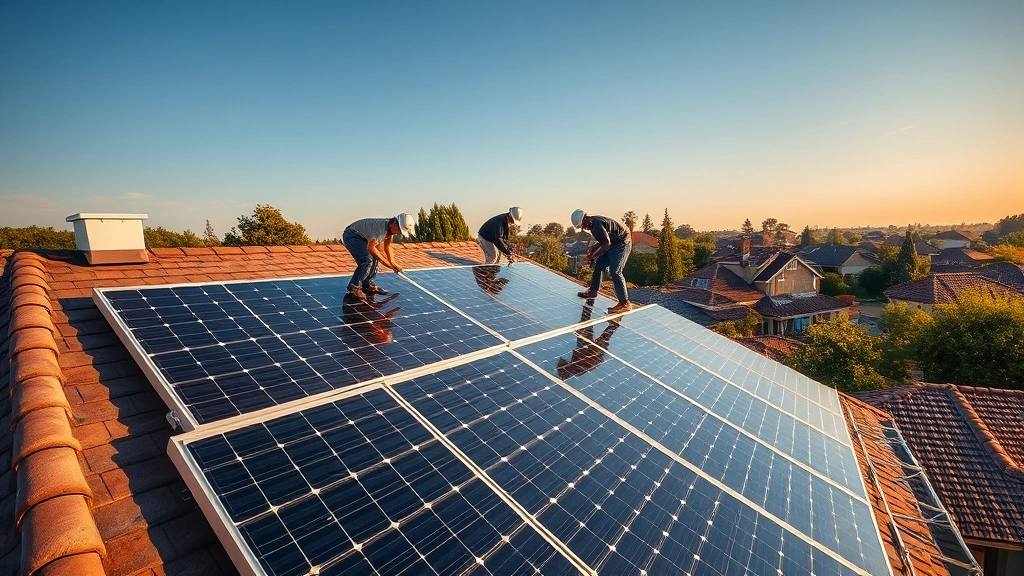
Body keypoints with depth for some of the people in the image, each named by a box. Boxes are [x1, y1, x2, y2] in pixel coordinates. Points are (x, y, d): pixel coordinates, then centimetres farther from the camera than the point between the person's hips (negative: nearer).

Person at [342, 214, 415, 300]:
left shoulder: (391, 226, -4)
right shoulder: (381, 227, -33)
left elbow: (387, 246, 8)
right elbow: (370, 248, -32)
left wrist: (392, 262, -2)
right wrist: (386, 262, -25)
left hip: (361, 236, 10)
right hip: (351, 235, -10)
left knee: (375, 255, 8)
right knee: (367, 260, -23)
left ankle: (368, 284, 17)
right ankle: (354, 287, -10)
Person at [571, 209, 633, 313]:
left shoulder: (597, 225, -25)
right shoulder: (593, 224, 7)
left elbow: (606, 244, -27)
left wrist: (592, 256, -23)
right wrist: (593, 248, 1)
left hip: (622, 243, -10)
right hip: (614, 243, 10)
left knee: (615, 271, -17)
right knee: (598, 265, 12)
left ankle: (625, 303, -15)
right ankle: (593, 291, 26)